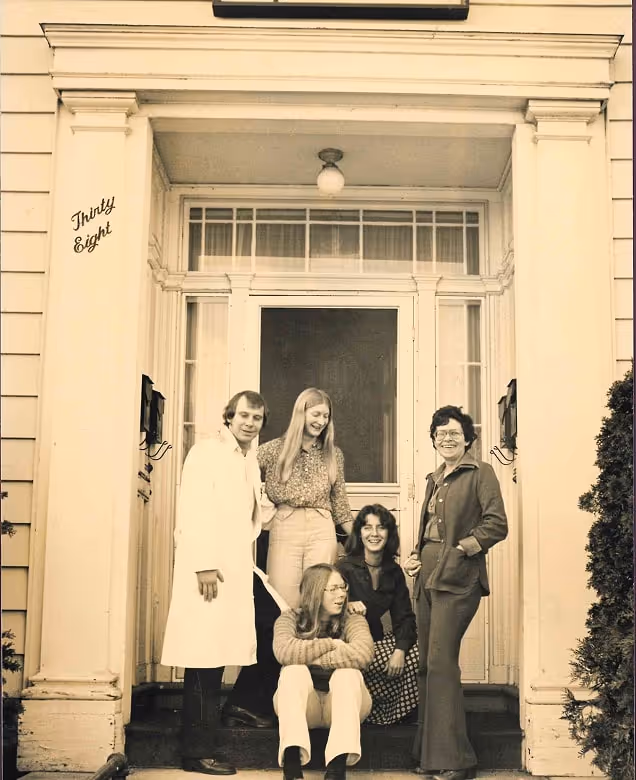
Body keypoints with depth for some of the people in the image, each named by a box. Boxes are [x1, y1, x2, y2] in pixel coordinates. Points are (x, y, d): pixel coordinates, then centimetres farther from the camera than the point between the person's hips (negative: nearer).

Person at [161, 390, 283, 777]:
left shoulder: (252, 459, 18)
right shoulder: (206, 452, -7)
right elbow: (195, 510, -16)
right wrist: (205, 565, -23)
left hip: (240, 566, 9)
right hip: (209, 567, -8)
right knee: (207, 657, -5)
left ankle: (246, 701, 23)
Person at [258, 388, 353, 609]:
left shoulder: (333, 454, 12)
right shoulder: (274, 450, 4)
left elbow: (339, 500, 15)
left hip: (322, 531, 2)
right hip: (284, 529, -2)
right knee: (284, 604, -3)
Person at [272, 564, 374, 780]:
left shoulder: (352, 620, 1)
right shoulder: (290, 619, 1)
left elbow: (363, 653, -23)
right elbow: (284, 651, -23)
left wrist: (309, 657, -20)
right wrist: (331, 644, -17)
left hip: (344, 703, 0)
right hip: (300, 704, 0)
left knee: (347, 673, -30)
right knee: (294, 671, -29)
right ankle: (292, 761, -44)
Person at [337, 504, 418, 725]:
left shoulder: (394, 572, 5)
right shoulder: (345, 568, -10)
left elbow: (404, 617, -1)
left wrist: (400, 650, -19)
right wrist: (346, 606, -38)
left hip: (376, 643, 6)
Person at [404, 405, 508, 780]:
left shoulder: (480, 472, -3)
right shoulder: (434, 479, 19)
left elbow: (497, 524, -11)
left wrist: (461, 548, -15)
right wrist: (416, 556, 9)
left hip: (457, 578, -8)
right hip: (427, 577, 8)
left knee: (441, 662, -12)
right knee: (427, 664, 9)